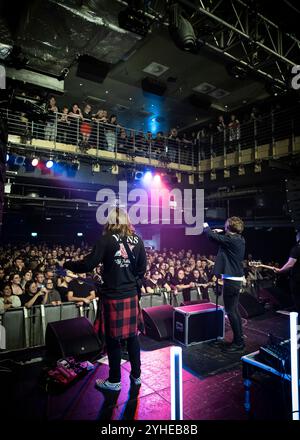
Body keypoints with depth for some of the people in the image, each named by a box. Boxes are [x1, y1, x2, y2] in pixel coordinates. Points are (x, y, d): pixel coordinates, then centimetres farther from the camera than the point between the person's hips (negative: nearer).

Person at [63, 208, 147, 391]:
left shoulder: (107, 239, -12)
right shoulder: (137, 240, 1)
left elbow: (88, 265, -14)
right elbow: (142, 269, 7)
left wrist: (67, 264, 2)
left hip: (113, 296, -4)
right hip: (132, 294, 5)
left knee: (113, 338, 9)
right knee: (132, 335, 17)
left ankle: (114, 381, 24)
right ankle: (136, 375, 30)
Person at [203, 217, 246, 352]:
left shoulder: (231, 240, -18)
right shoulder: (240, 239, 8)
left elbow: (212, 236, -15)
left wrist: (206, 227, 2)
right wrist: (219, 233, 17)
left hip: (231, 280, -10)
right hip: (237, 279, 10)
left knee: (230, 311, 0)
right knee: (234, 310, 18)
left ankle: (238, 342, 8)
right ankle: (239, 339, 28)